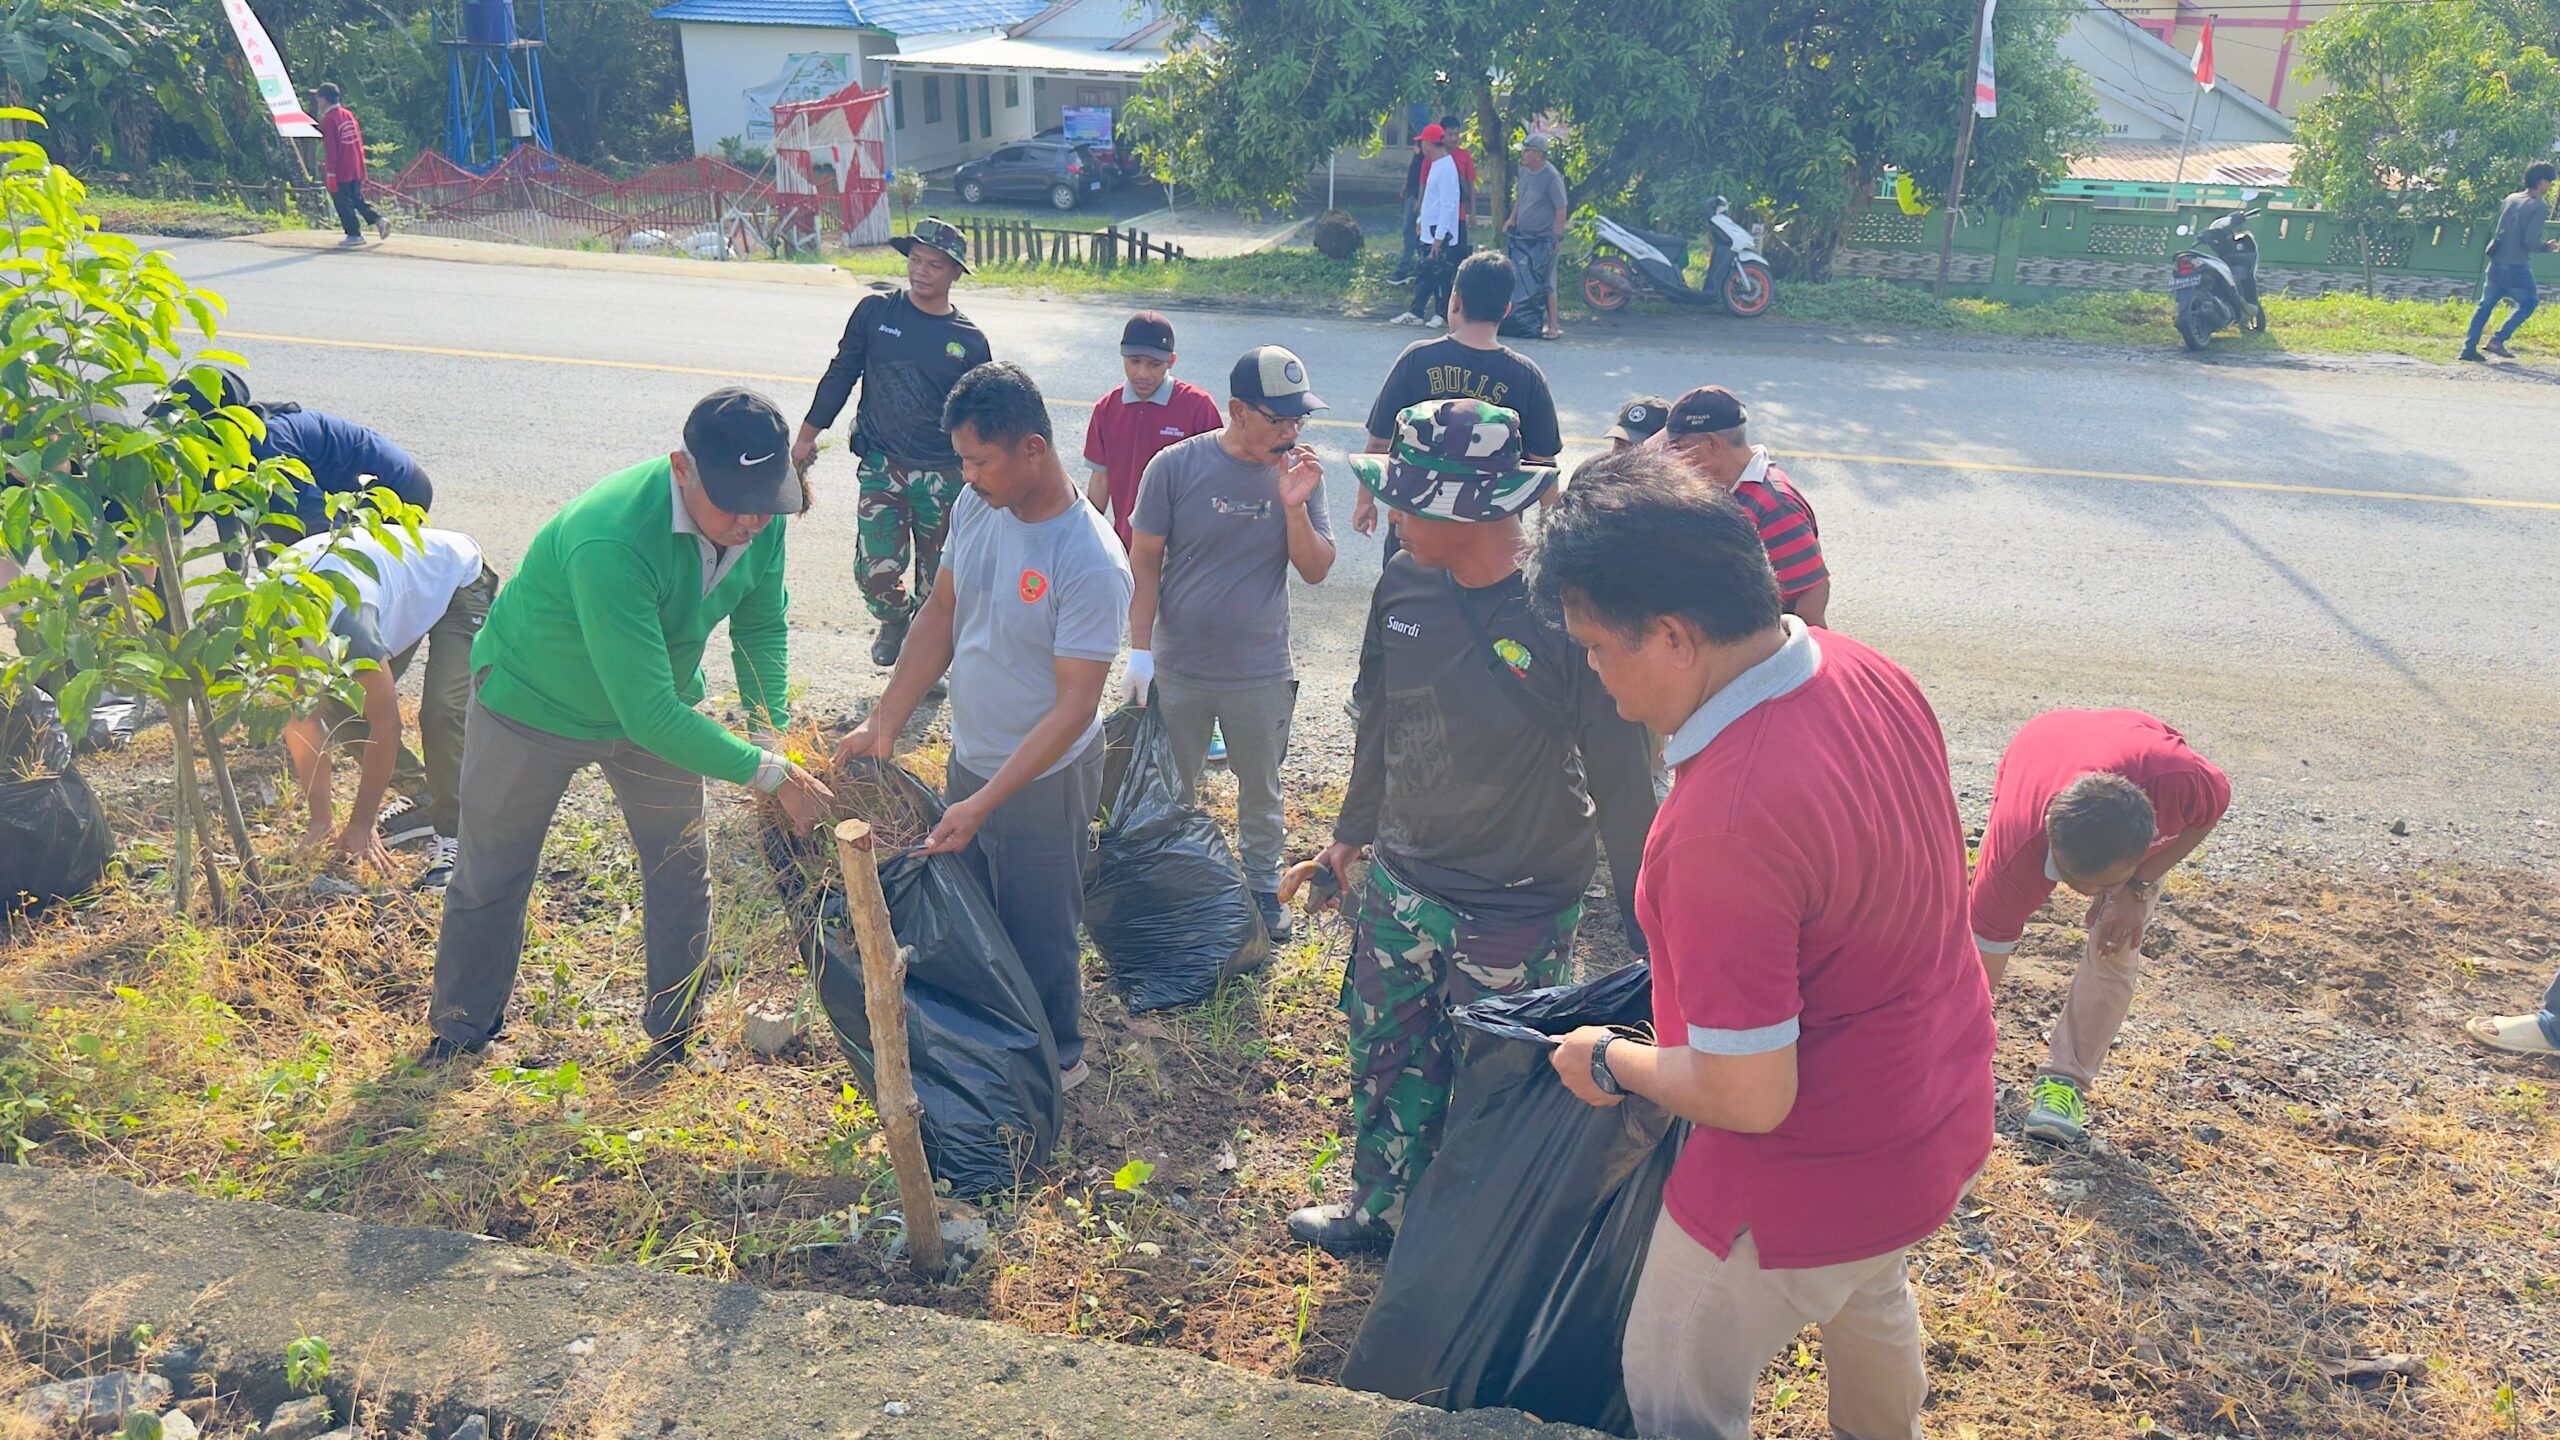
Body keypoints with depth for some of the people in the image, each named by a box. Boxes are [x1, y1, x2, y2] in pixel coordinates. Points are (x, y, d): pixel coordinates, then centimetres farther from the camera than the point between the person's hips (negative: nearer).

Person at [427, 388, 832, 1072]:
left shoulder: (758, 515, -22)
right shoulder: (613, 542, -43)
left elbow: (761, 623, -3)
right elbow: (648, 714, -43)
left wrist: (773, 736, -14)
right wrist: (768, 773, -41)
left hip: (659, 701, 5)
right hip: (535, 707, -5)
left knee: (682, 874, 10)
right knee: (489, 879, 14)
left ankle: (675, 1037, 29)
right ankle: (460, 1031, 38)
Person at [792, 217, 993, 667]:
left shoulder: (970, 341, -1)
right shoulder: (875, 312, -1)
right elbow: (840, 374, 9)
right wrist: (808, 434, 10)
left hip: (944, 477, 1)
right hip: (881, 468, 0)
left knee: (938, 581, 7)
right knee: (876, 571, -9)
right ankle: (894, 621, 25)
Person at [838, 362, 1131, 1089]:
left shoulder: (1091, 563, -28)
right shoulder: (976, 506, -7)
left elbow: (1074, 707, -25)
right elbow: (941, 612, 6)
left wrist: (985, 803, -27)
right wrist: (883, 723, 2)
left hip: (1043, 778, -7)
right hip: (970, 757, 7)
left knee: (1037, 932, 11)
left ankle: (1058, 1059, 36)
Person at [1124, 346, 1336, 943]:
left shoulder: (1299, 473, -6)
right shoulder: (1176, 466, -12)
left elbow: (1316, 570, -7)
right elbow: (1145, 560, -6)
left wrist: (1295, 506, -24)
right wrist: (1140, 650, -7)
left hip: (1261, 672, 1)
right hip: (1179, 668, -1)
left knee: (1261, 789, 18)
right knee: (1171, 789, 17)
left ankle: (1263, 885, 39)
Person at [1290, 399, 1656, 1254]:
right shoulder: (1404, 585, -7)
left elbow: (1620, 781, -17)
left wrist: (1648, 934, -12)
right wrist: (1353, 832, 22)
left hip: (1515, 917, -5)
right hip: (1398, 885, 5)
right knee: (1383, 1059, 22)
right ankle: (1380, 1207, 47)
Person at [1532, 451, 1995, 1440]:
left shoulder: (1725, 821, -38)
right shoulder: (1865, 672, -11)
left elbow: (1748, 1097, -31)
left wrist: (1607, 1061, -13)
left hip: (1818, 1176, -8)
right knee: (1870, 1296, 37)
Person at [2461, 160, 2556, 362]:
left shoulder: (2511, 199, 9)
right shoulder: (2540, 206, -12)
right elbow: (2531, 241, -17)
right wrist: (2548, 247, -1)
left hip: (2497, 263, 6)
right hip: (2517, 267, -6)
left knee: (2485, 305, 10)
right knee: (2528, 303, 10)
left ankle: (2469, 347, 5)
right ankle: (2498, 340, 1)